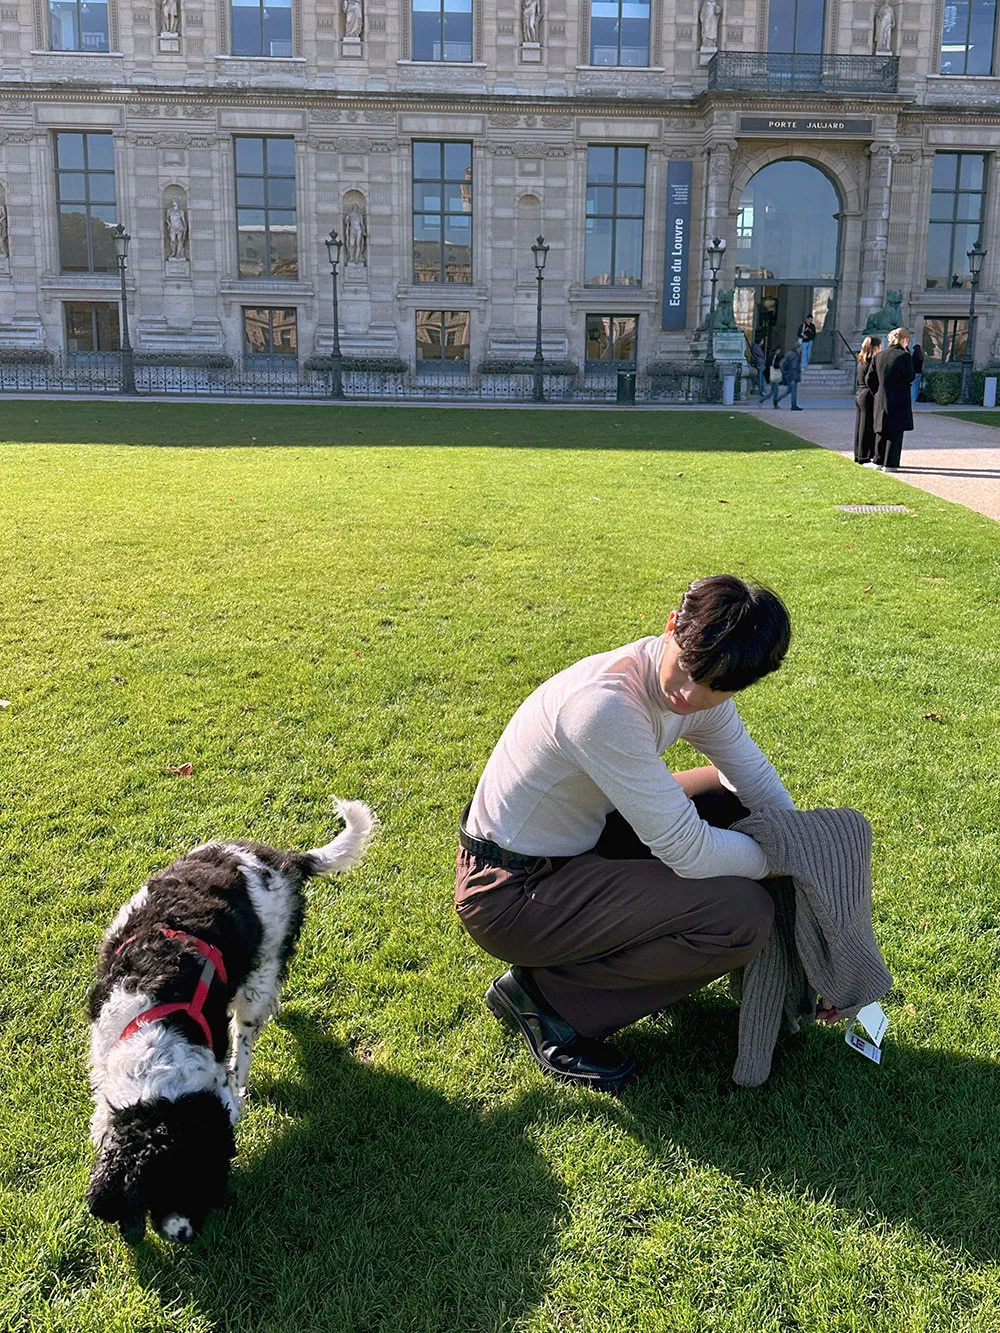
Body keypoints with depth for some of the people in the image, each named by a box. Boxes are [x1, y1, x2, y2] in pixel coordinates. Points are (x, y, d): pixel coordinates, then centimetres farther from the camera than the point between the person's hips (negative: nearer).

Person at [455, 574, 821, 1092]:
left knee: (734, 796, 11)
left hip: (576, 843, 9)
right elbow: (688, 852, -27)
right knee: (742, 916, -19)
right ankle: (546, 994, -3)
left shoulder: (703, 685, -7)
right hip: (511, 894, -9)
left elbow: (760, 781, 7)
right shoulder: (605, 705, -34)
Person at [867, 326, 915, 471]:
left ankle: (879, 461, 20)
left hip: (880, 401, 5)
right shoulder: (904, 356, -11)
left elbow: (869, 380, 5)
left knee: (881, 432, 15)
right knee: (895, 433, 1)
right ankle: (890, 464, 0)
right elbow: (910, 377, -8)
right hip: (899, 402, -5)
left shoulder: (878, 356, 5)